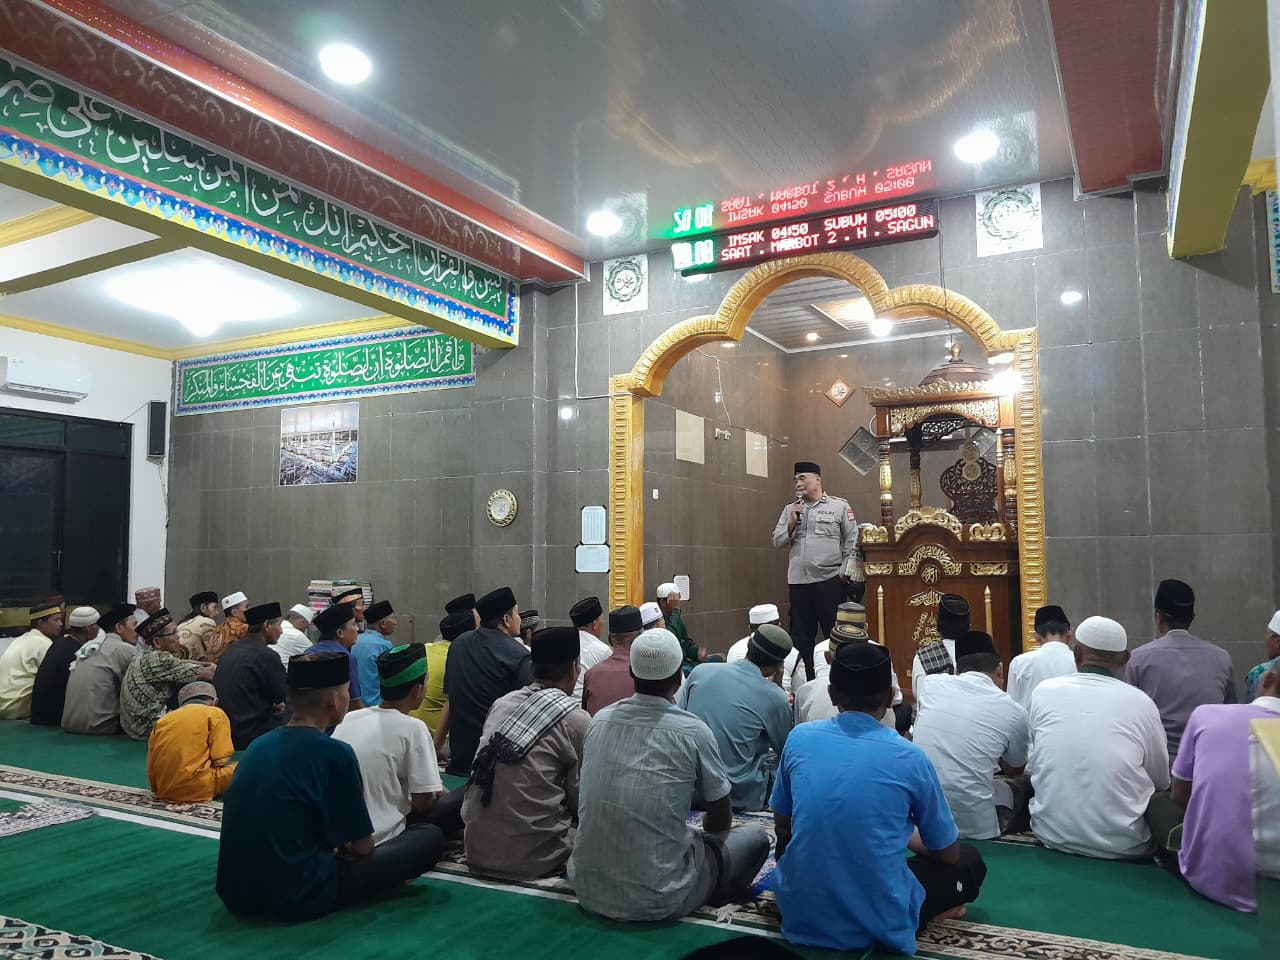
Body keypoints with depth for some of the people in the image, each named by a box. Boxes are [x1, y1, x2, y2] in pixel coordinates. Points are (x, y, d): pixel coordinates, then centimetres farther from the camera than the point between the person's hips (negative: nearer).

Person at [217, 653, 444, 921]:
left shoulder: (257, 745, 4)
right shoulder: (334, 753, -17)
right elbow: (362, 847, -7)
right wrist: (342, 849, 15)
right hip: (298, 898, -8)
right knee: (429, 838, -1)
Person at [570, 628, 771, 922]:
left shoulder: (599, 721, 0)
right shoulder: (692, 731, -13)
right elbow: (721, 819, 1)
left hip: (588, 891, 5)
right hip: (658, 902, -5)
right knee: (756, 837, 14)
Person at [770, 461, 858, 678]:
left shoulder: (839, 506, 3)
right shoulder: (790, 509, 14)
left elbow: (852, 541, 2)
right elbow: (778, 542, 10)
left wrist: (844, 570, -5)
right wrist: (791, 523, -4)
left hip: (829, 580, -4)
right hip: (798, 581, 4)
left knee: (835, 634, 0)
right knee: (801, 636, 9)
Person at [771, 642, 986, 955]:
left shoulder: (799, 739, -3)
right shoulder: (909, 757, -11)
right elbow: (947, 854, 3)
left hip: (800, 913, 3)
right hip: (880, 921, -2)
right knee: (969, 861, 22)